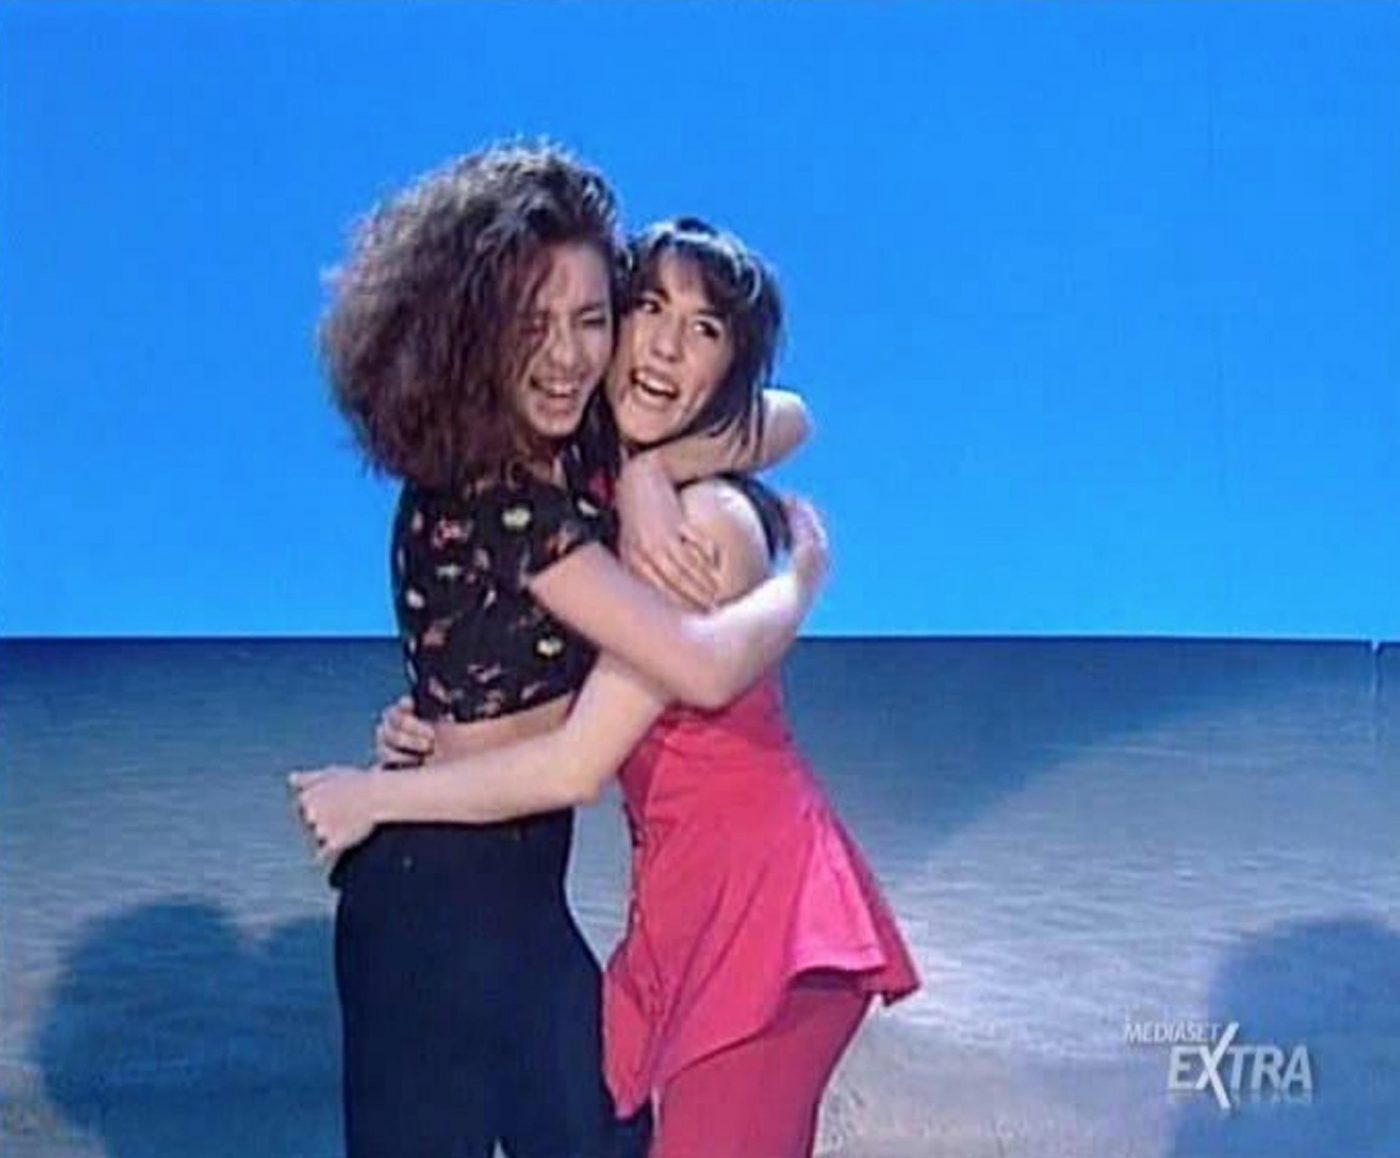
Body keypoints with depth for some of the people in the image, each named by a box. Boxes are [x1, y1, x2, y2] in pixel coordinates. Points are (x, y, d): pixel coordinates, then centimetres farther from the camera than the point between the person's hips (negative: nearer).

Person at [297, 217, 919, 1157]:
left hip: (758, 912, -9)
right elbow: (568, 707, 16)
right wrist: (435, 732, -3)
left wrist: (376, 796, -9)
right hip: (706, 905, 9)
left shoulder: (706, 519, -17)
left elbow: (577, 767, -19)